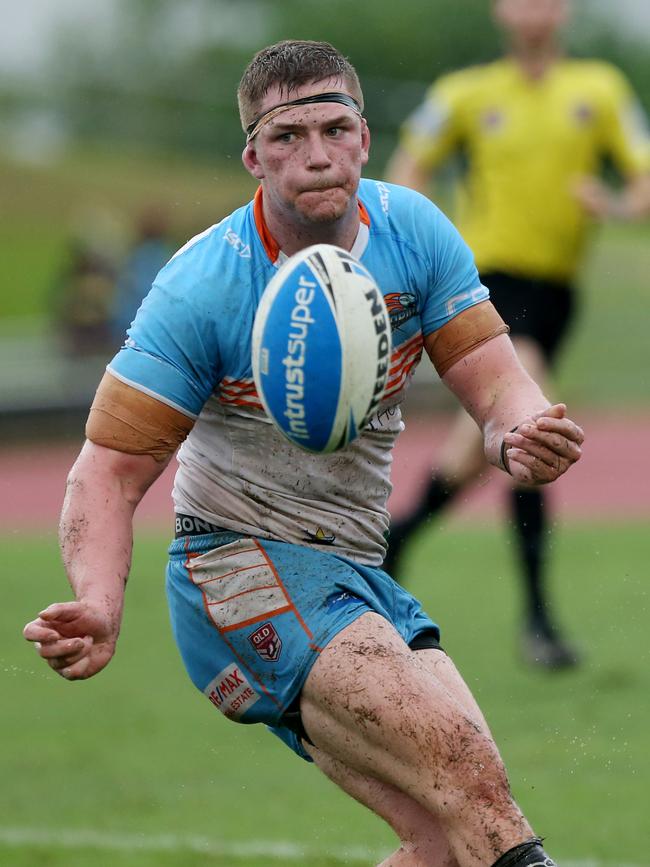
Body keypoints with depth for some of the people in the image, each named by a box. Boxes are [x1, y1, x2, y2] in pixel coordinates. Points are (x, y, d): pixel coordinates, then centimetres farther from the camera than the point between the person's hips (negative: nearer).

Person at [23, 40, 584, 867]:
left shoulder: (413, 231, -2)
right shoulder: (201, 286, -16)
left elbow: (496, 384, -3)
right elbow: (109, 468, -15)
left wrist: (522, 437, -29)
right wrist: (99, 606, -34)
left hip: (356, 580, 7)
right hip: (240, 571, -7)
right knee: (472, 783, -24)